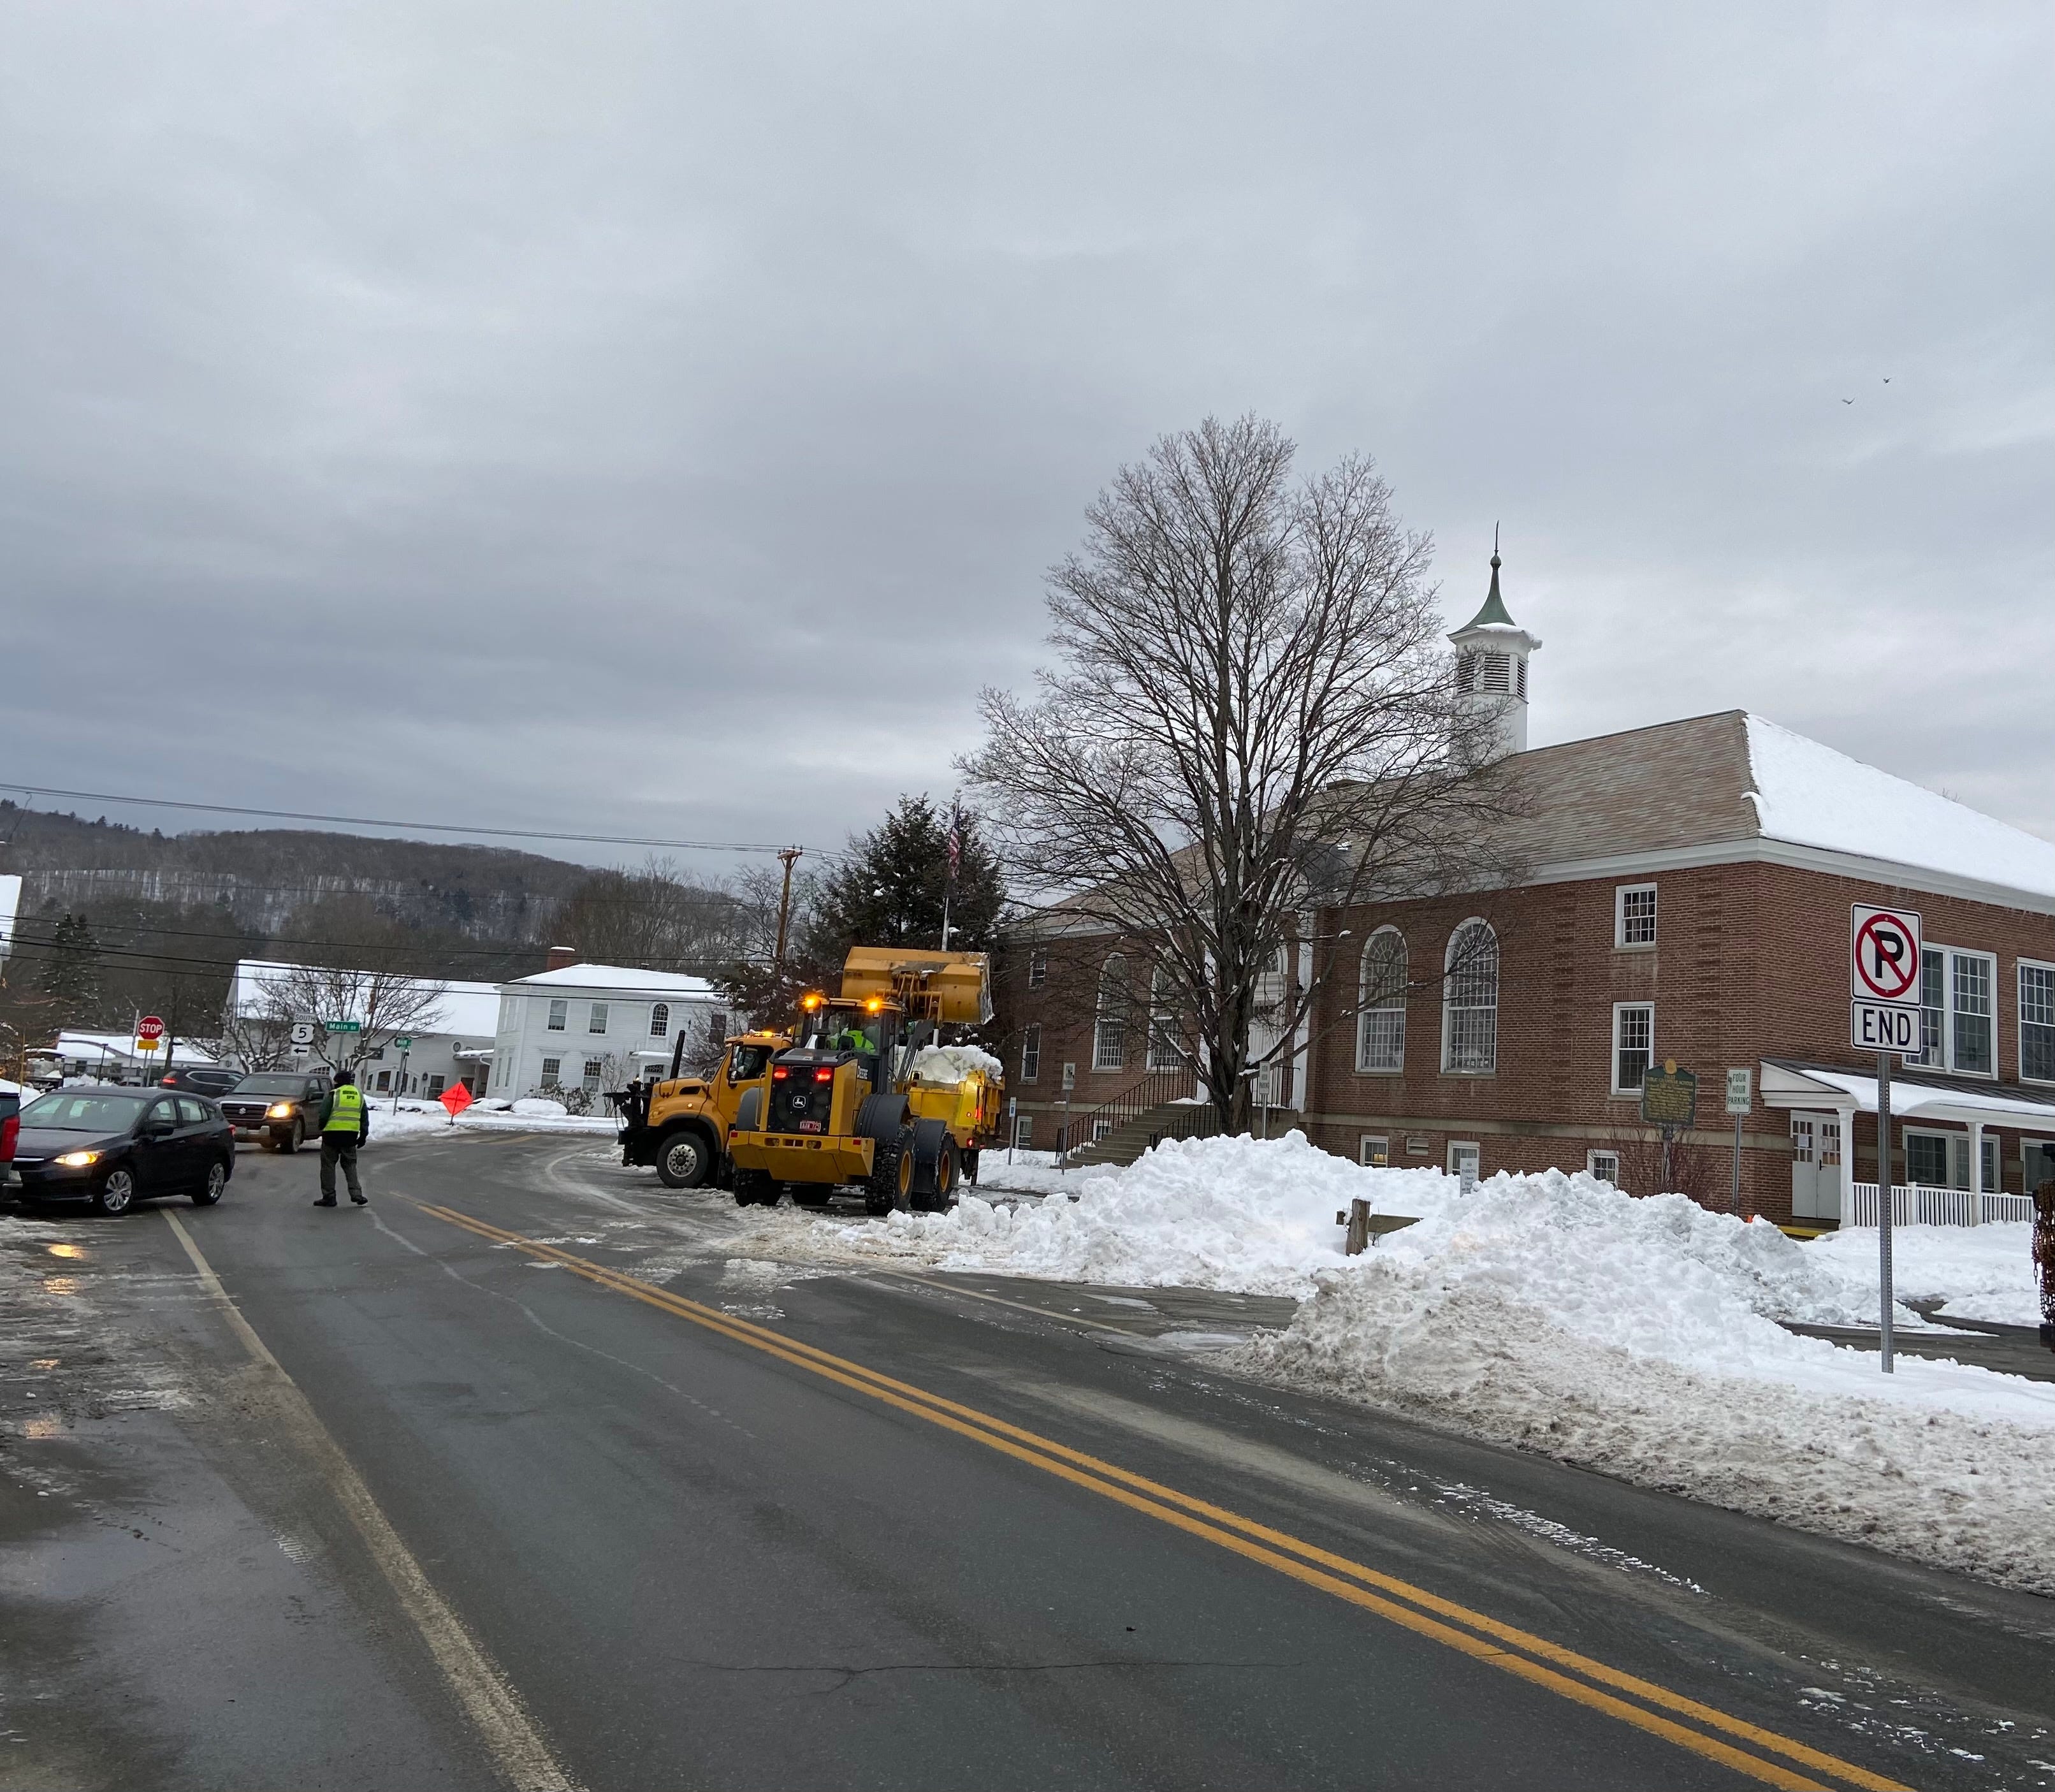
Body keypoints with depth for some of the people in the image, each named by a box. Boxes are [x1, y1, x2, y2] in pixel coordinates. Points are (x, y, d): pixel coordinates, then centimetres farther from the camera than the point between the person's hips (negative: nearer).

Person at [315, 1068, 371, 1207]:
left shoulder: (334, 1094, -3)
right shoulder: (359, 1095, 12)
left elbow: (323, 1115, -6)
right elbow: (365, 1117, 13)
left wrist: (322, 1129, 11)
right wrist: (363, 1135, 18)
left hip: (332, 1134, -4)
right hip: (351, 1136, 4)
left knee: (328, 1165, 6)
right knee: (350, 1164, 13)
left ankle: (329, 1197, 6)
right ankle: (356, 1194, 1)